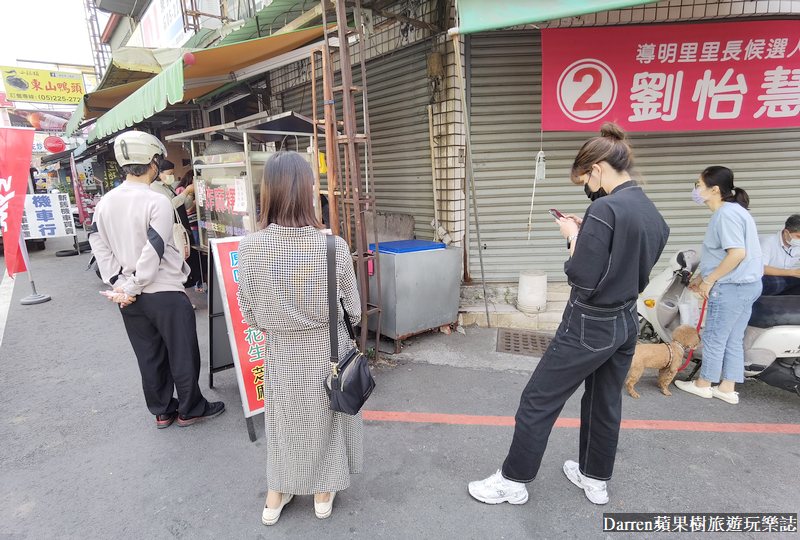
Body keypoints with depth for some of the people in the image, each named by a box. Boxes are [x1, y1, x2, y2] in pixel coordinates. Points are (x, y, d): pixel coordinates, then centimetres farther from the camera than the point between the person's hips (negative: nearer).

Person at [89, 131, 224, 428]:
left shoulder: (105, 202, 3)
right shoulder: (157, 202, -17)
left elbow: (99, 246, 3)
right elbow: (153, 252, -21)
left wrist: (119, 284, 1)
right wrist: (132, 288, -12)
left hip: (130, 299, 7)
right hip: (165, 294, -6)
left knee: (149, 357, 18)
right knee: (183, 356, 10)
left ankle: (162, 411, 32)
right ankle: (190, 409, 25)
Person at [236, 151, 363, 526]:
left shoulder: (250, 247, -18)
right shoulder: (334, 247, -22)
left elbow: (250, 316, -7)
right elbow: (352, 312, -9)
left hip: (282, 353, 1)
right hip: (327, 350, -1)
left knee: (284, 420, 25)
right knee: (326, 417, 23)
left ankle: (275, 498, 43)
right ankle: (323, 494, 43)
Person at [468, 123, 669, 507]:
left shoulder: (604, 209, -22)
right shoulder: (652, 213, 5)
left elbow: (582, 279, -23)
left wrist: (573, 236, -8)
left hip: (589, 327, -8)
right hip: (627, 323, 9)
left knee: (538, 400, 5)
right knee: (605, 403, 22)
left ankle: (513, 482, 20)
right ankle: (595, 479, 40)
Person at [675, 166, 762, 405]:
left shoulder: (727, 213, -18)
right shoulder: (728, 211, 14)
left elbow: (737, 253, -26)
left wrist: (709, 280, -18)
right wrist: (701, 277, 19)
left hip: (731, 287, -10)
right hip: (746, 284, 10)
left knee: (714, 337, 4)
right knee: (734, 338, 14)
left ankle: (703, 384, 18)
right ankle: (728, 389, 22)